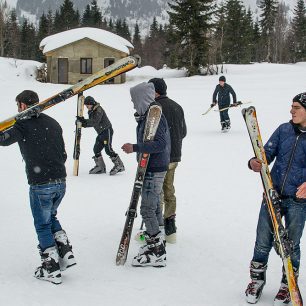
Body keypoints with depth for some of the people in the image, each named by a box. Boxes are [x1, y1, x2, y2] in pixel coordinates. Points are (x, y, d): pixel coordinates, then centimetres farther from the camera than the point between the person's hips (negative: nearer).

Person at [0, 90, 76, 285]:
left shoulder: (23, 125, -11)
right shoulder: (53, 123, 9)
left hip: (40, 186, -6)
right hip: (61, 182, 6)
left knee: (42, 225, 8)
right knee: (51, 217, 26)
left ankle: (52, 269, 13)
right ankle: (66, 253, 17)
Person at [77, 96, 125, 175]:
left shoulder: (98, 110, -17)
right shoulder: (91, 112, 12)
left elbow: (95, 121, -29)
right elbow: (92, 123, 12)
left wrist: (84, 121, -32)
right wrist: (83, 124, -4)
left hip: (107, 130, -10)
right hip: (101, 133, 10)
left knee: (108, 149, -14)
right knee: (96, 149, 6)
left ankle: (119, 165, -5)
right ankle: (100, 167, 17)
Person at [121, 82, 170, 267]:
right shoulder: (147, 115, 12)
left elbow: (160, 144, -27)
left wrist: (135, 148, -27)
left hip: (154, 170, -11)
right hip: (152, 168, 11)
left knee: (147, 208, -8)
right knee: (153, 205, 18)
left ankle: (157, 253, -3)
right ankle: (156, 242, 30)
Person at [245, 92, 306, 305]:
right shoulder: (284, 130, 2)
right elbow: (267, 154, 4)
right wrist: (255, 163, -18)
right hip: (273, 195, 3)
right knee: (263, 242, 7)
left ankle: (287, 286, 30)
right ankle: (257, 279, 28)